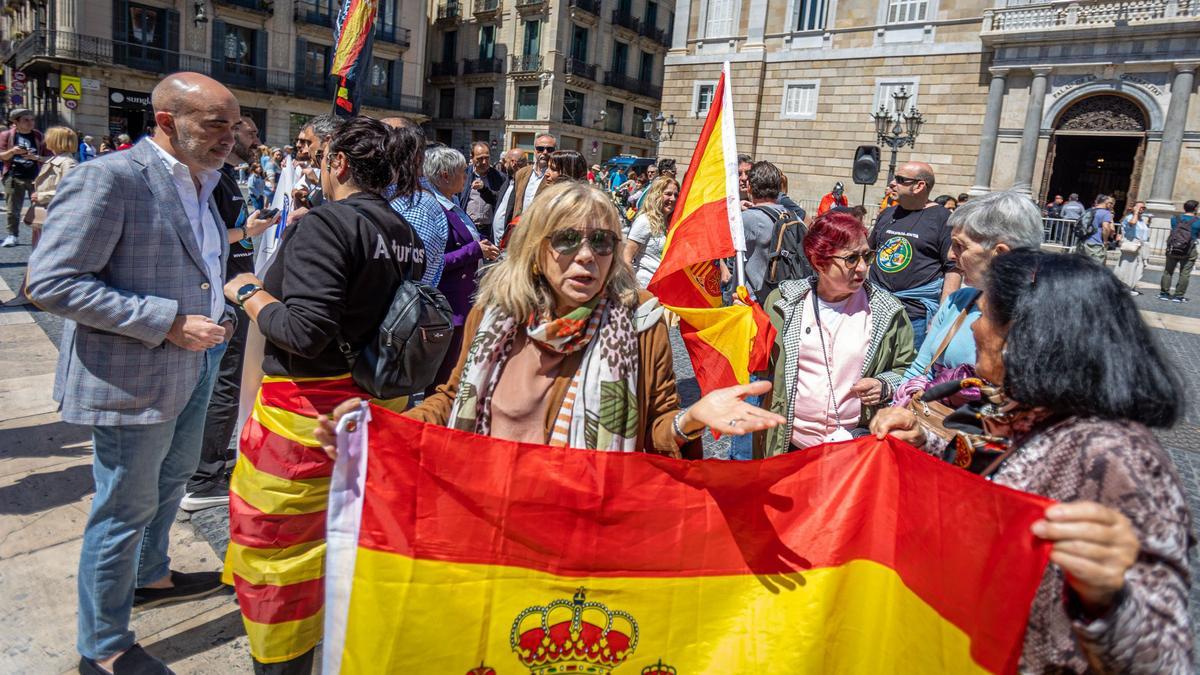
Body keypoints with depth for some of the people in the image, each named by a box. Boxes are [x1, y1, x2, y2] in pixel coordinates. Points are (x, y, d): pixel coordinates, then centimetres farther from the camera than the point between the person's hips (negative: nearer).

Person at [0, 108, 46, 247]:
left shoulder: (38, 136, 6)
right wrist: (12, 151, -16)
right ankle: (12, 236, 12)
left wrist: (36, 157, -14)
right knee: (13, 210, 3)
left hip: (36, 177, 0)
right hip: (14, 178, 0)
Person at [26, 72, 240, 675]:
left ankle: (150, 577, 50)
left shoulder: (198, 183, 8)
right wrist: (167, 322, -26)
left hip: (192, 365, 9)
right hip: (131, 377, -9)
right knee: (125, 511, 5)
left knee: (171, 482, 26)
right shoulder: (109, 178, -20)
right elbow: (51, 281, -24)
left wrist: (215, 315, 6)